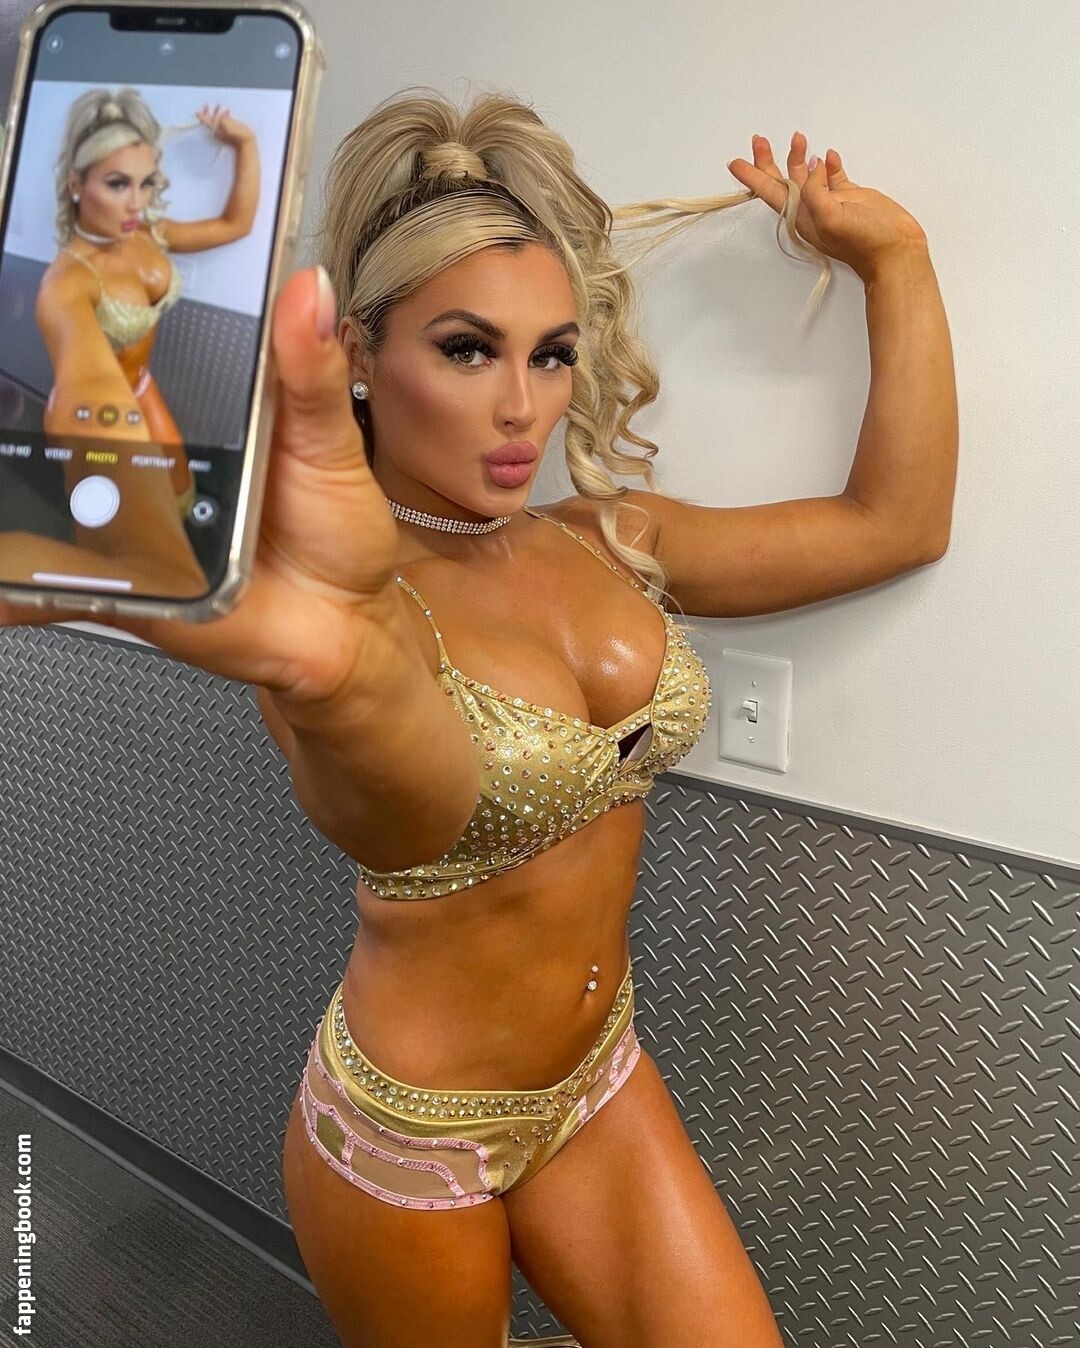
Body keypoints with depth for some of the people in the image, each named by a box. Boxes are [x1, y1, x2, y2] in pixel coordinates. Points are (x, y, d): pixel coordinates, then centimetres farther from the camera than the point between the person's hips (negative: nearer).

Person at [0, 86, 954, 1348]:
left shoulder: (609, 543, -4)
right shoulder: (353, 590, -22)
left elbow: (898, 522, 0)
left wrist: (893, 252, -1)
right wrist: (319, 650, -69)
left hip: (600, 1079, 5)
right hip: (412, 1127, -4)